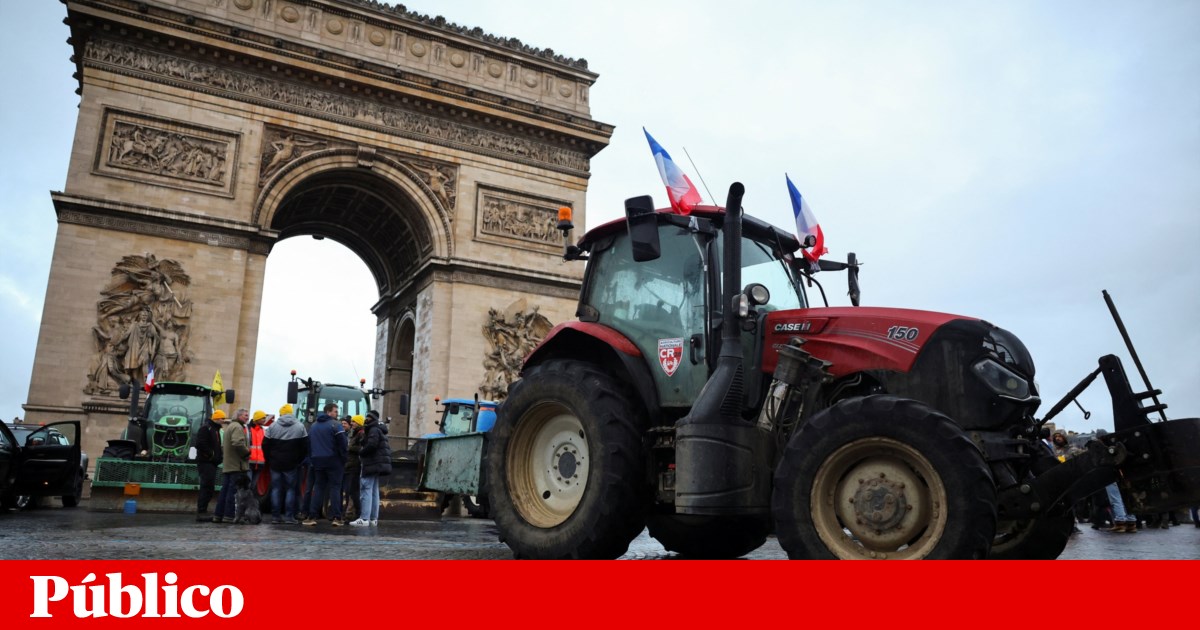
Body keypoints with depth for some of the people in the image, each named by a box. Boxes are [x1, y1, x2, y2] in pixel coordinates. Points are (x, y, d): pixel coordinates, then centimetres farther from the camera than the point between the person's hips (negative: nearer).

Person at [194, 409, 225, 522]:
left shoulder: (215, 429, 21)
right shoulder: (205, 428, -9)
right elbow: (200, 444, -21)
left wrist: (218, 456, 9)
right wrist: (210, 454, -15)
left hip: (212, 463, 10)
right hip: (206, 462, -10)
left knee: (209, 489, 11)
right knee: (207, 488, -12)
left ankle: (202, 512, 16)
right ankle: (201, 513, -11)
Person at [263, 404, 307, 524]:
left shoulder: (272, 426, 1)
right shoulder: (299, 426, -2)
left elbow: (265, 445, 1)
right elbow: (305, 447, -3)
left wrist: (269, 460, 12)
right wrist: (299, 460, 9)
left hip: (275, 463, 1)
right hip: (291, 464, -1)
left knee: (276, 489, 7)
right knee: (291, 489, 3)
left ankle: (275, 516, 6)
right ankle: (289, 516, -1)